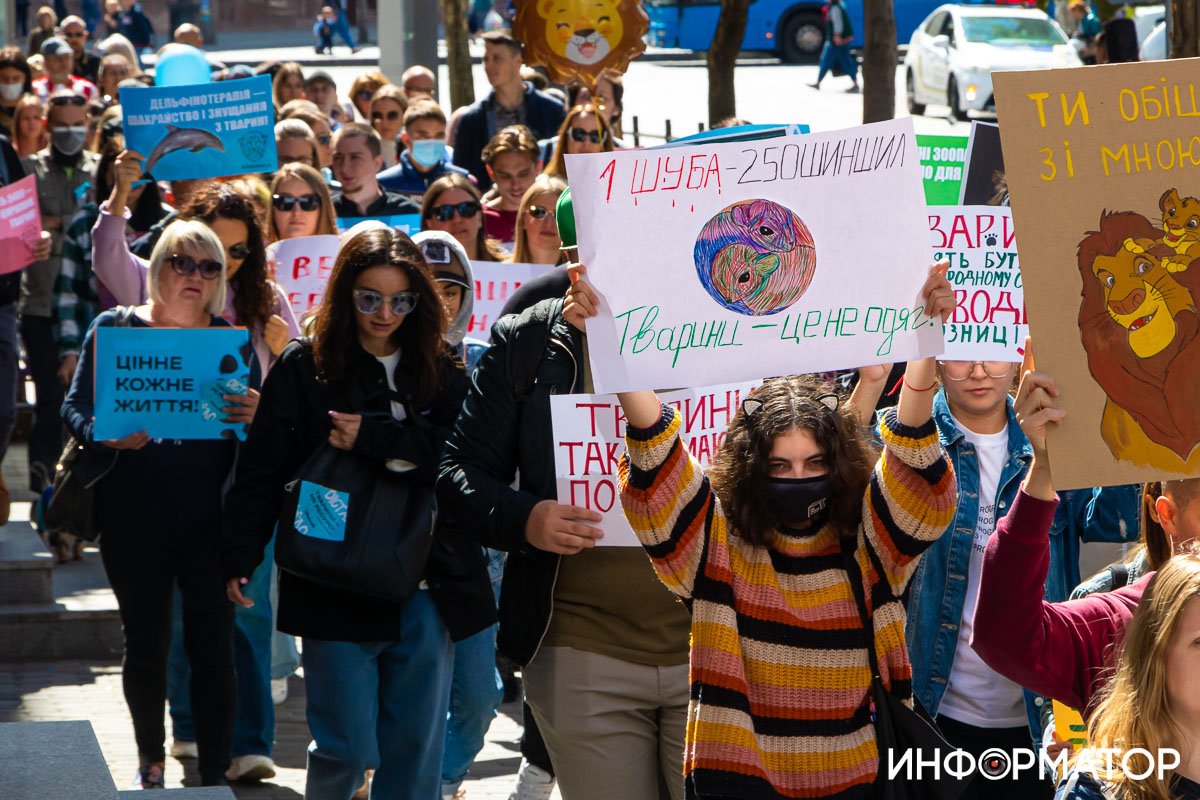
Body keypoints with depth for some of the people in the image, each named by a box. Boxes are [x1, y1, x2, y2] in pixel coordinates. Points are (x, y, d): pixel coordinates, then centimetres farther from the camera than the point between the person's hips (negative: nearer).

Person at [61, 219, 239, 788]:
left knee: (213, 644, -2)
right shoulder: (115, 328, 2)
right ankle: (150, 757, 30)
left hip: (211, 522, 0)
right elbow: (76, 406, 0)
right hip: (134, 522, 0)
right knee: (145, 641, 10)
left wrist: (255, 416, -16)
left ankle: (215, 775, 5)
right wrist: (106, 436, -21)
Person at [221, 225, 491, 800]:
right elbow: (262, 470, -4)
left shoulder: (440, 373, 8)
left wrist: (376, 438, -16)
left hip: (428, 592, 3)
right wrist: (239, 555, -14)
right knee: (348, 748, -3)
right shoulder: (305, 368, 0)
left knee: (416, 750, 8)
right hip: (338, 589, -3)